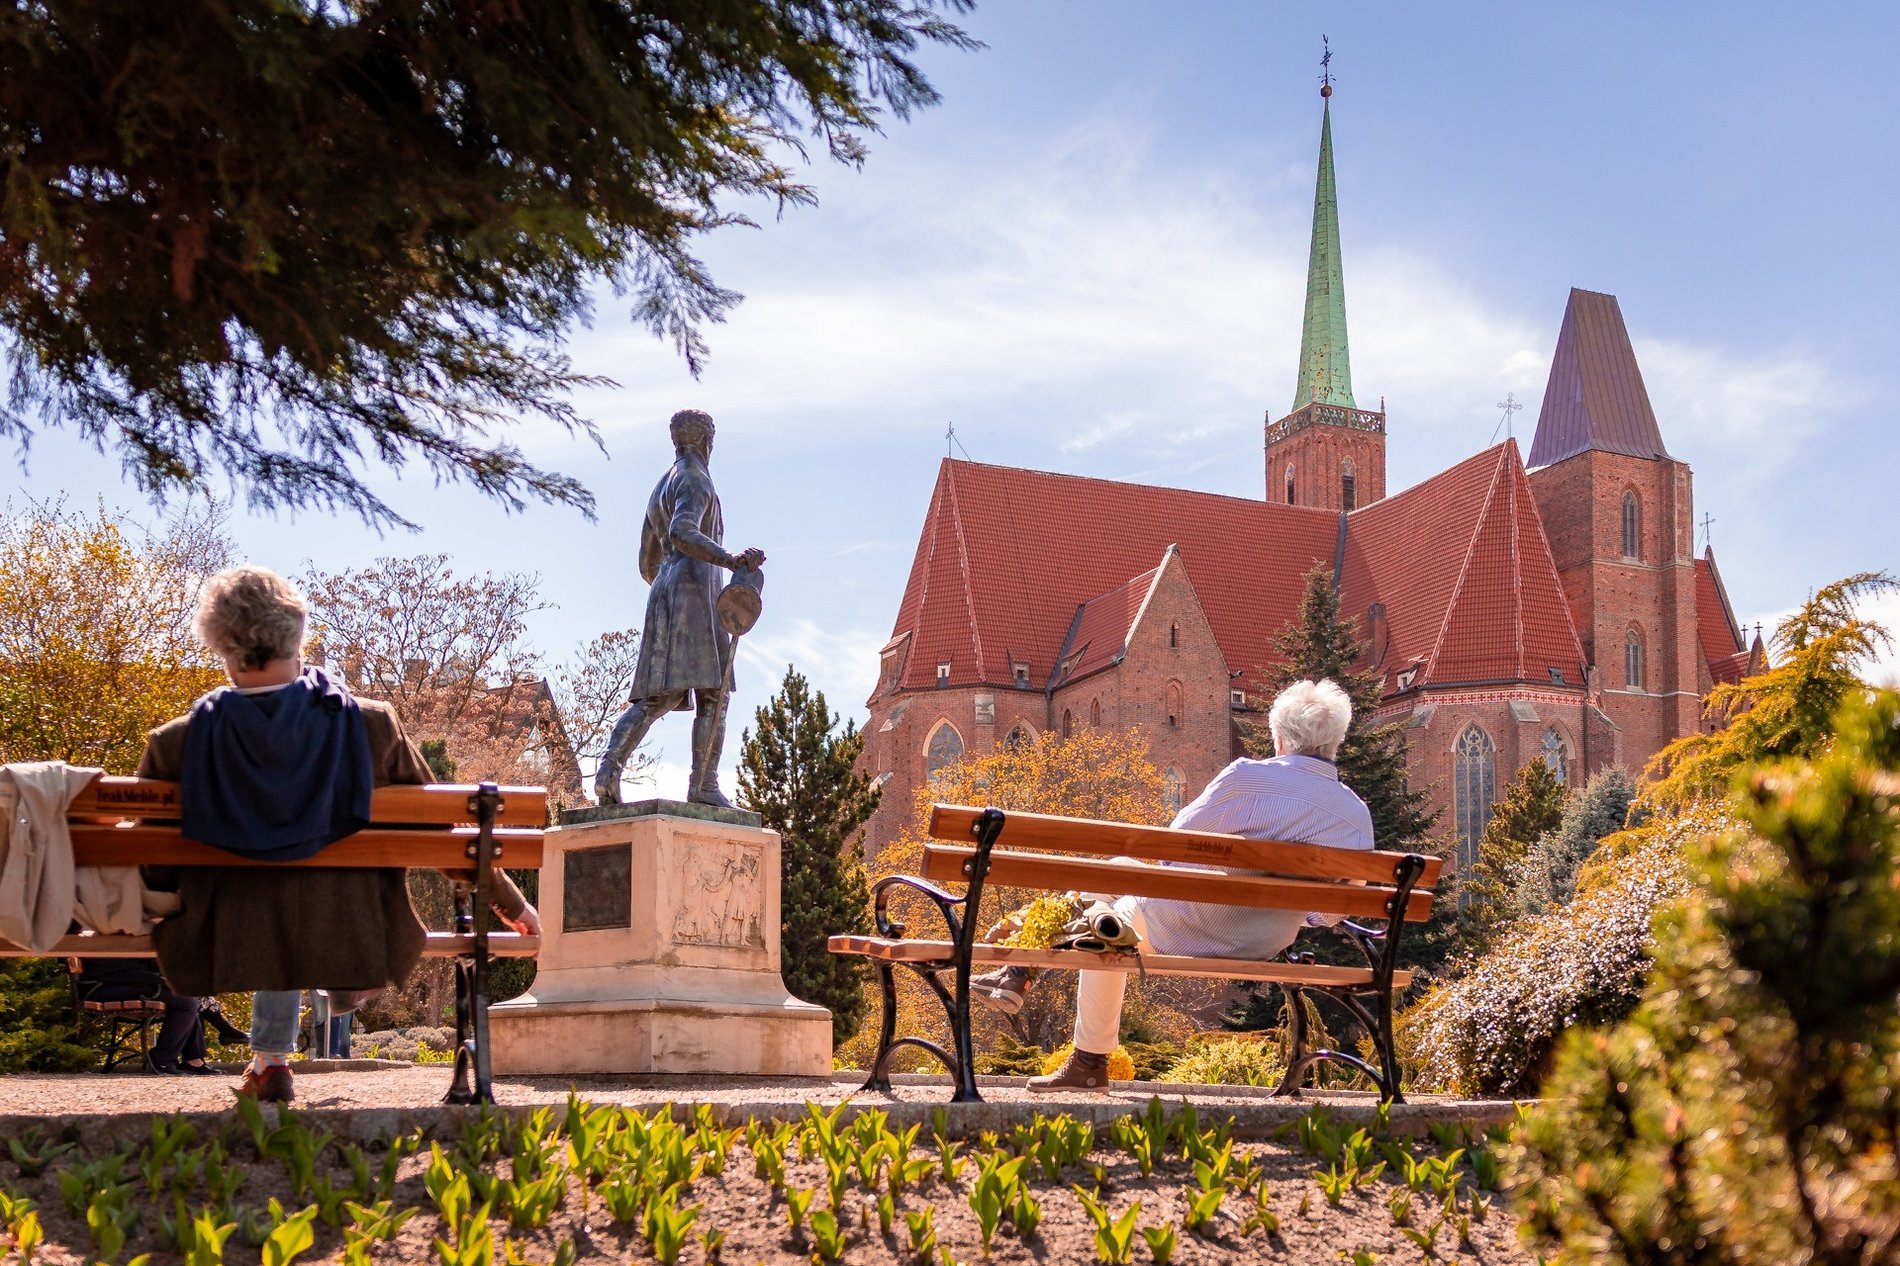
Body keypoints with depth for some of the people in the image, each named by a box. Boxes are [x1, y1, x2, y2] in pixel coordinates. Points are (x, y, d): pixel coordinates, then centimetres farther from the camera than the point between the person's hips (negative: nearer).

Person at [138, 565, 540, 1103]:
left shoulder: (177, 744, -12)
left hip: (237, 950, 1)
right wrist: (511, 903, 14)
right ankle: (347, 990, 44)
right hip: (351, 950, 0)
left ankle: (270, 1062, 38)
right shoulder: (370, 725, -13)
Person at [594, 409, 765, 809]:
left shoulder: (659, 491, 27)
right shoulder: (696, 481, -3)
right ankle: (704, 785, -20)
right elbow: (682, 534, -23)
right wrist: (730, 560, -35)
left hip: (663, 595, 9)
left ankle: (610, 767, -24)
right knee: (713, 693, -11)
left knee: (656, 697, -3)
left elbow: (647, 565, 31)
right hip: (695, 591, -9)